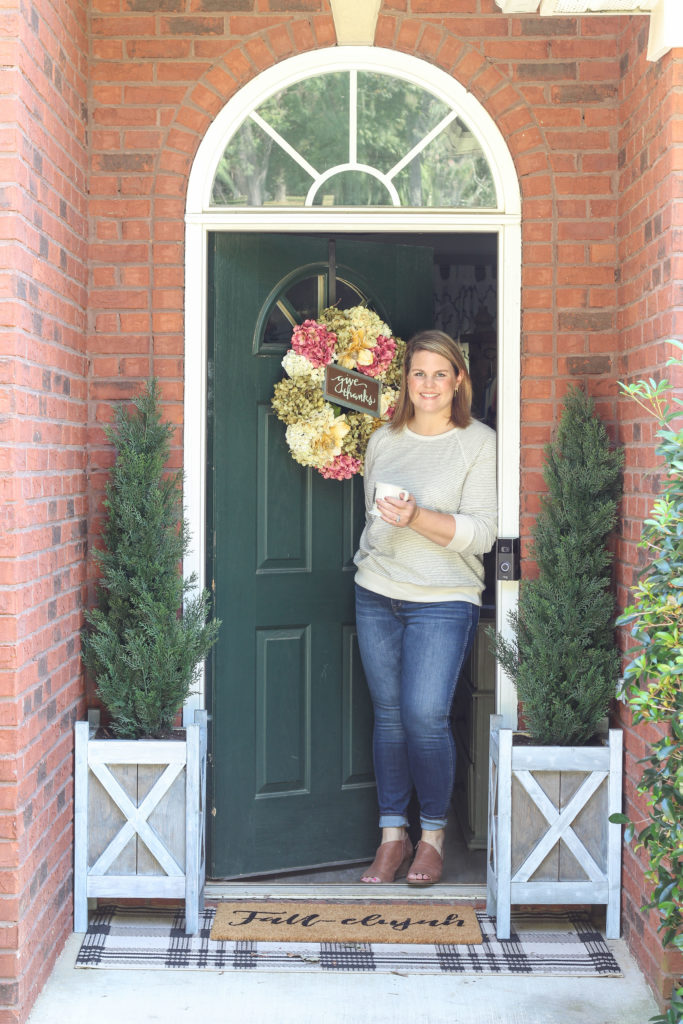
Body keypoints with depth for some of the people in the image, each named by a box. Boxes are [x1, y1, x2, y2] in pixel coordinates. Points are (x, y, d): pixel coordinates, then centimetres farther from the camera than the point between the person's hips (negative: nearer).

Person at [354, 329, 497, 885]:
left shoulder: (480, 443, -3)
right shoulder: (383, 440, 11)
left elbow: (482, 531, -10)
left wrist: (418, 518, -22)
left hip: (444, 599, -4)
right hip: (377, 594, 4)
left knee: (425, 715, -11)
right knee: (388, 714, 6)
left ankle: (433, 834, 8)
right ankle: (393, 835, 16)